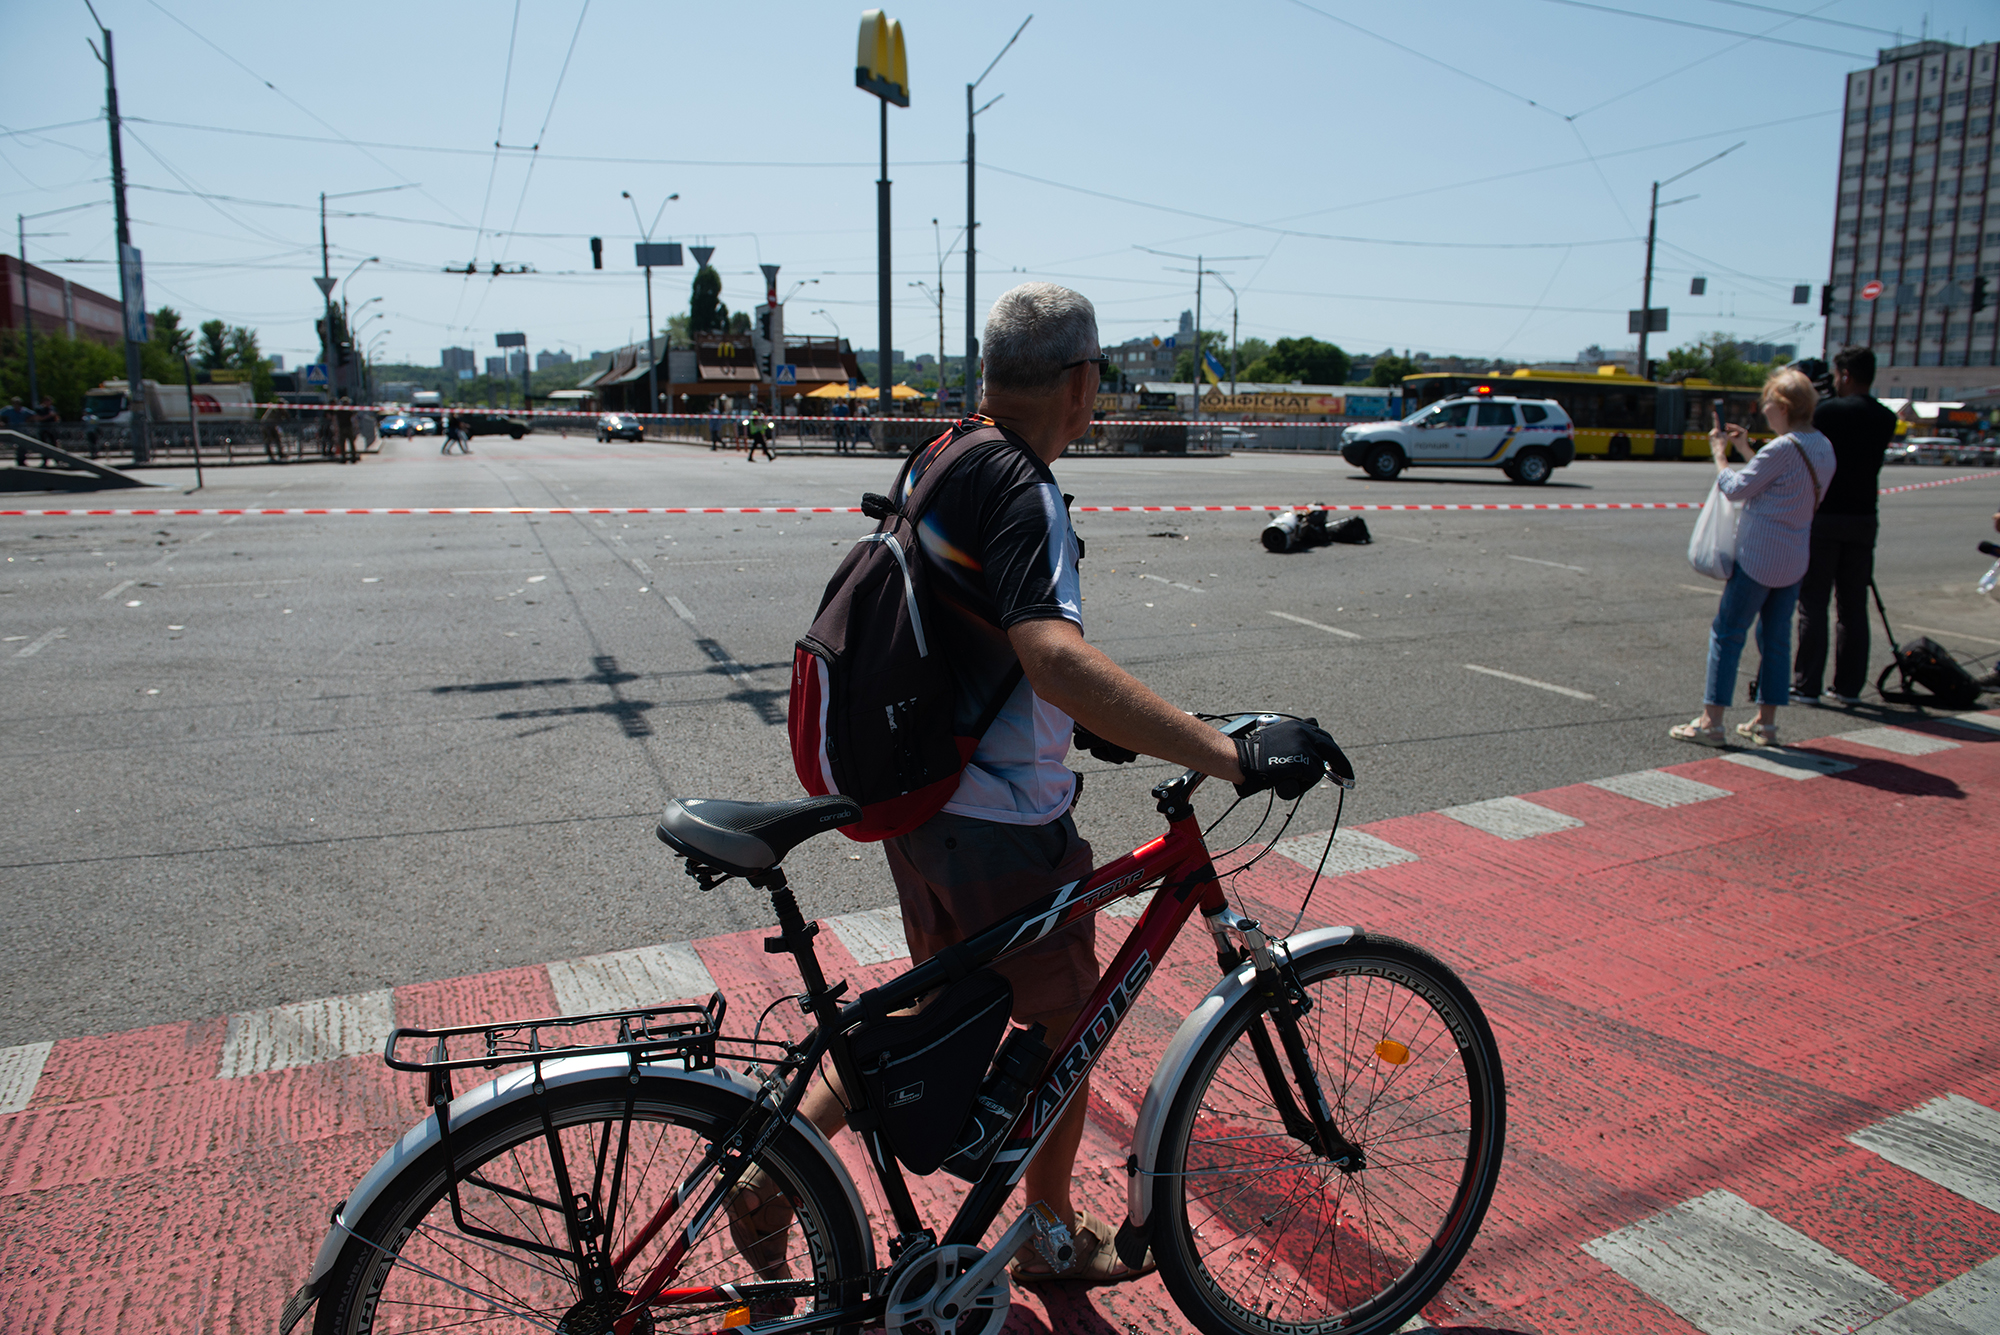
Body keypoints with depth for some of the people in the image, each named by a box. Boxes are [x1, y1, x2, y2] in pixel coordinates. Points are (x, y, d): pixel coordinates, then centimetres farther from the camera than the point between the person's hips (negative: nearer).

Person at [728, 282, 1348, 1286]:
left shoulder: (933, 463, 7)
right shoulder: (1021, 491, -23)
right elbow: (1055, 657, -40)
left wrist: (1073, 724, 24)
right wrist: (1231, 756, -43)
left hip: (919, 805, 9)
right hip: (1004, 827, -8)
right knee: (1066, 1024, 15)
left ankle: (774, 1171, 30)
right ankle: (1053, 1238, 37)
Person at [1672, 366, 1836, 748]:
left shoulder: (1783, 448, -17)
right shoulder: (1823, 448, 9)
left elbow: (1737, 488, -12)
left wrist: (1719, 454, 2)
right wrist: (1746, 450, 20)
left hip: (1758, 556, -8)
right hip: (1794, 559, 8)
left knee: (1727, 633, -1)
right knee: (1776, 638, 12)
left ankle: (1711, 721, 0)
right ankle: (1766, 723, 16)